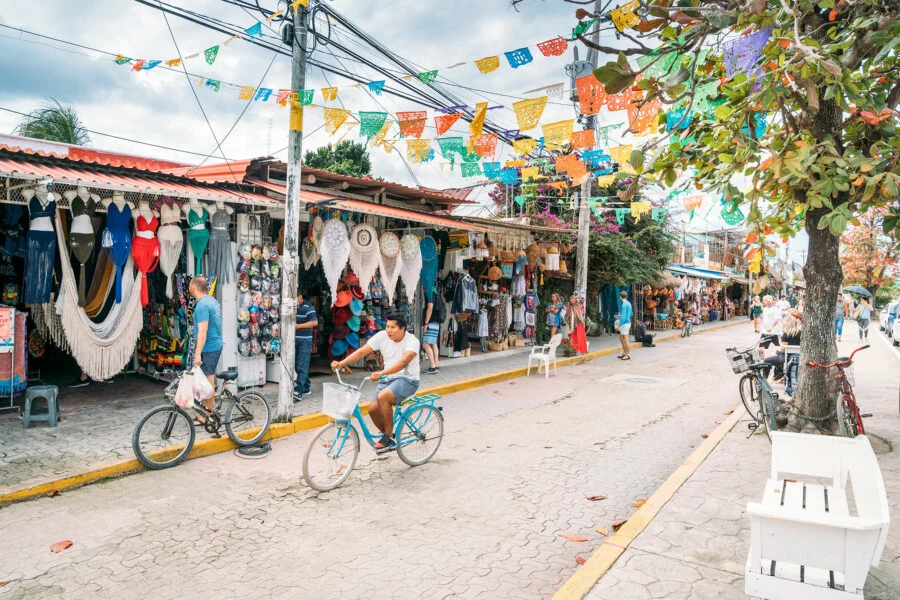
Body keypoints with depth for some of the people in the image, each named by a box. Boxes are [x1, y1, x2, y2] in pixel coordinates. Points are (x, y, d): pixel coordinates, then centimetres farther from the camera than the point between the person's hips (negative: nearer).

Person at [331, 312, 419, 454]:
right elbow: (362, 351, -6)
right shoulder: (382, 336, -2)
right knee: (373, 409, -12)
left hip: (407, 380, -6)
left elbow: (403, 362, -32)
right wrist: (342, 363, -20)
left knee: (382, 397, -30)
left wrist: (381, 373, -45)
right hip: (388, 379, 6)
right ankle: (388, 436, 16)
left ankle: (389, 438, -15)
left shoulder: (412, 341, -16)